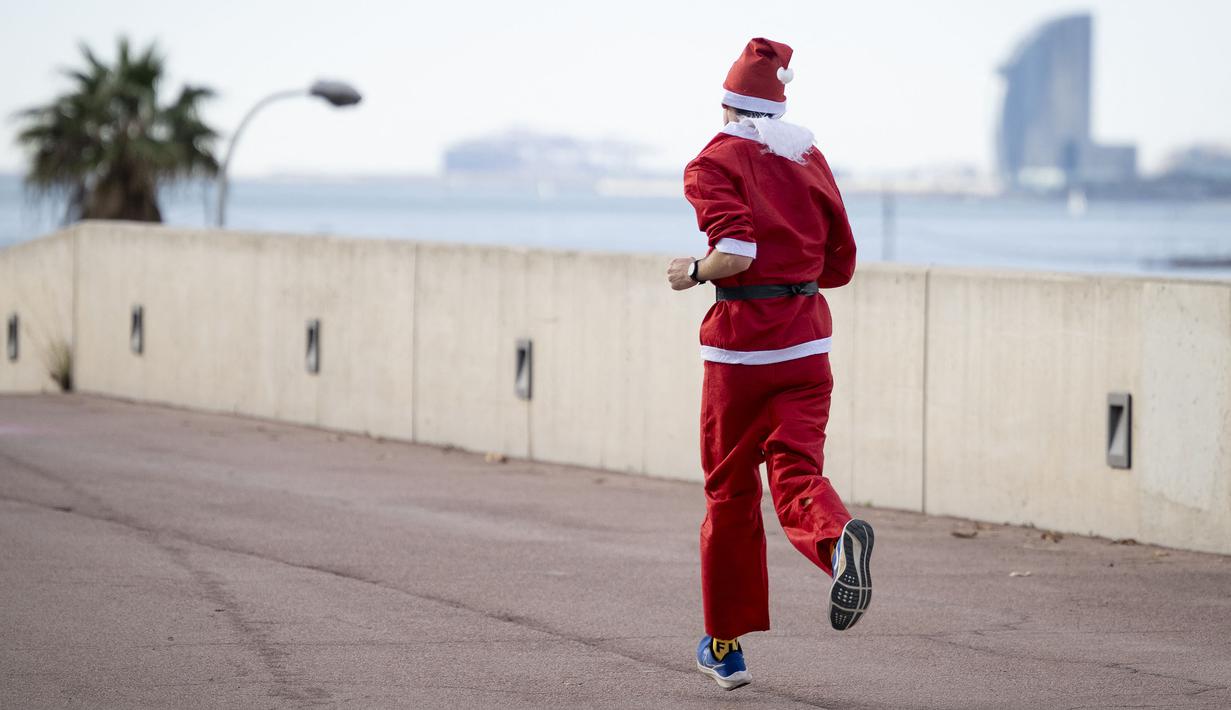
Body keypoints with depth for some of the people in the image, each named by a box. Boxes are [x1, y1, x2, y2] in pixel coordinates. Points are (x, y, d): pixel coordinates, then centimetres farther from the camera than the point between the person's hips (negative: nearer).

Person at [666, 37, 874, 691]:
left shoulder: (714, 163, -5)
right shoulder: (810, 159, 11)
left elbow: (736, 252, -19)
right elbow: (840, 265, 14)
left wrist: (694, 272, -1)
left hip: (739, 342, -3)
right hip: (806, 337, 3)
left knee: (730, 490, 9)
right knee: (796, 470, -5)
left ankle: (725, 645, 17)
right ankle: (836, 537, -42)